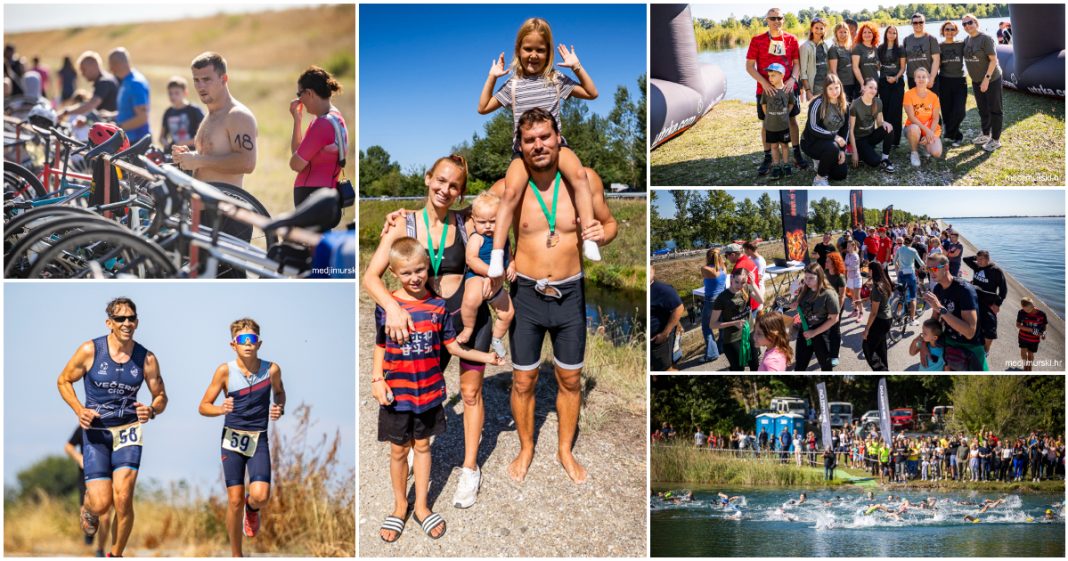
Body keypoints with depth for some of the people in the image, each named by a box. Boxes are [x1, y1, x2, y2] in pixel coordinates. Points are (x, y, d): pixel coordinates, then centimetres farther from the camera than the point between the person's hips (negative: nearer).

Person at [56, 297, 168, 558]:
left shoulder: (146, 358, -4)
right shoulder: (90, 350, -8)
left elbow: (161, 396, 6)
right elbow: (63, 381, 5)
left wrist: (152, 410, -17)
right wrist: (79, 410, -11)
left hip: (128, 431, 1)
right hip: (95, 432, -1)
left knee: (123, 501, -9)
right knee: (101, 504, -9)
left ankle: (115, 555, 14)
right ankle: (88, 507, 31)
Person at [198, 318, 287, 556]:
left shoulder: (272, 369, -3)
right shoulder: (225, 371, -6)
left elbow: (279, 392, 20)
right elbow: (203, 406, 0)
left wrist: (280, 409, -1)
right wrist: (221, 409, -21)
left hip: (259, 440, 1)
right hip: (232, 438, -1)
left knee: (260, 497, -17)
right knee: (235, 501, 0)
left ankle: (252, 509, 22)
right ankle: (236, 555, 19)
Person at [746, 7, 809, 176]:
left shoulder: (791, 39, 2)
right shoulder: (757, 40, -3)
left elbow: (797, 63, 7)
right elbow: (749, 66, -4)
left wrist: (792, 79, -12)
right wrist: (764, 83, -16)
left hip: (788, 87, 1)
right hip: (765, 89, -1)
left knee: (792, 119, 7)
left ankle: (797, 155, 17)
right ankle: (767, 159, 13)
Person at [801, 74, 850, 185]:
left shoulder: (844, 105, 0)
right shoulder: (818, 103, -20)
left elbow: (845, 128, 5)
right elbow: (813, 128, -25)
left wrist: (842, 149, -4)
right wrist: (834, 136, -28)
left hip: (831, 142, 6)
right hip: (811, 142, -6)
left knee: (842, 173, -3)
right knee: (832, 147, -37)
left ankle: (821, 163, 27)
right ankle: (819, 179, -17)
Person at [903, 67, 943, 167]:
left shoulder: (933, 96, -1)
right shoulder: (909, 94, -9)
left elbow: (936, 118, -1)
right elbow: (911, 117, -15)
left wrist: (930, 133, -16)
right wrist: (926, 130, -22)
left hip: (931, 129, 2)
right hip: (914, 127, -2)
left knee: (936, 153, -23)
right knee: (914, 128, -41)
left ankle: (925, 144, 14)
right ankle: (914, 153, -12)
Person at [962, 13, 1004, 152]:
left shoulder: (985, 39, -17)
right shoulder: (966, 40, 5)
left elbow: (993, 60, -20)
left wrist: (987, 78, -24)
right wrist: (971, 76, 10)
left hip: (992, 79, -7)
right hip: (976, 81, 7)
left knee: (994, 110, 0)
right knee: (982, 109, 18)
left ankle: (995, 140, 6)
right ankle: (985, 134, 32)